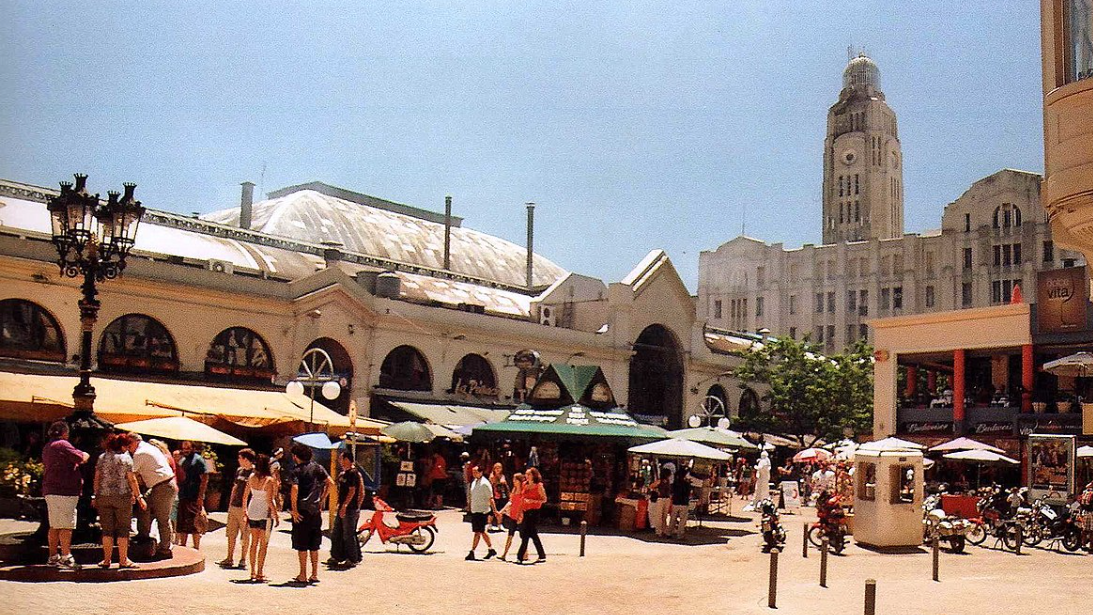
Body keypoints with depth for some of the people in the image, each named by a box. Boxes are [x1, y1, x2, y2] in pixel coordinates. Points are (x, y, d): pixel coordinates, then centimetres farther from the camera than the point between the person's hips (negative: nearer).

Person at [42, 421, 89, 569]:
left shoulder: (47, 447, 20)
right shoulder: (63, 444, -10)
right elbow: (81, 459, -15)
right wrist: (86, 455, 9)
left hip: (50, 490, 9)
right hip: (64, 490, -9)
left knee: (54, 526, 12)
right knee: (66, 525, -10)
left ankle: (53, 557, 15)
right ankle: (66, 557, -13)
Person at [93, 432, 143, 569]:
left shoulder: (102, 458, 6)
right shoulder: (126, 458, -5)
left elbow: (97, 478, 7)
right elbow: (132, 479, -6)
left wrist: (96, 496, 14)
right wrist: (139, 496, -2)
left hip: (104, 496, 3)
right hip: (122, 496, -3)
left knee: (107, 529, 9)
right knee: (123, 529, 4)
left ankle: (107, 559, 11)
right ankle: (123, 560, 6)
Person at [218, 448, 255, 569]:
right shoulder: (239, 470, 11)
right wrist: (230, 504, 15)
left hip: (245, 509, -7)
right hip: (234, 507, 7)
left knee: (245, 536, 2)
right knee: (231, 534, 11)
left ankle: (243, 560, 10)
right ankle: (229, 558, 19)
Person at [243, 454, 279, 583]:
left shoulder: (252, 477, 0)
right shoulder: (269, 480, -17)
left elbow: (245, 496, 6)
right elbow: (269, 500, -18)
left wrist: (245, 511, 18)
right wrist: (276, 515, -10)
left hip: (252, 512, 6)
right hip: (265, 514, -6)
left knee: (254, 542, 15)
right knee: (263, 544, 2)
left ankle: (253, 572, 20)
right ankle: (259, 574, 2)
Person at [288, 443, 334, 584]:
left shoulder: (297, 471, -7)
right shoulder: (317, 468, 6)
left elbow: (295, 489, -22)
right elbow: (331, 483, 1)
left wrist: (294, 509, -15)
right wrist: (321, 499, 9)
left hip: (301, 511, -4)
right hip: (316, 510, 4)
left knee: (301, 545, 4)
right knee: (314, 545, 13)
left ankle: (303, 575, 6)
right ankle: (315, 574, 13)